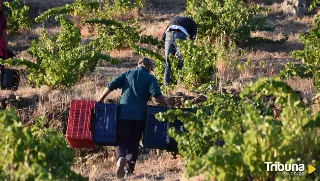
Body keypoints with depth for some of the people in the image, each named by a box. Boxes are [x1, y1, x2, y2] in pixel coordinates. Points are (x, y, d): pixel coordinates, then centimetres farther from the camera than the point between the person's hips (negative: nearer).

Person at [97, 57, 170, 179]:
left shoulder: (127, 74, 13)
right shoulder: (150, 78, 4)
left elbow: (111, 85, 5)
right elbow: (157, 94, -12)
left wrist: (101, 99, 12)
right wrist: (167, 106, 0)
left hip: (123, 113, 1)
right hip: (139, 115, -1)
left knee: (121, 140, 4)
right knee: (134, 142, 11)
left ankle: (121, 158, -26)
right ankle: (129, 169, 8)